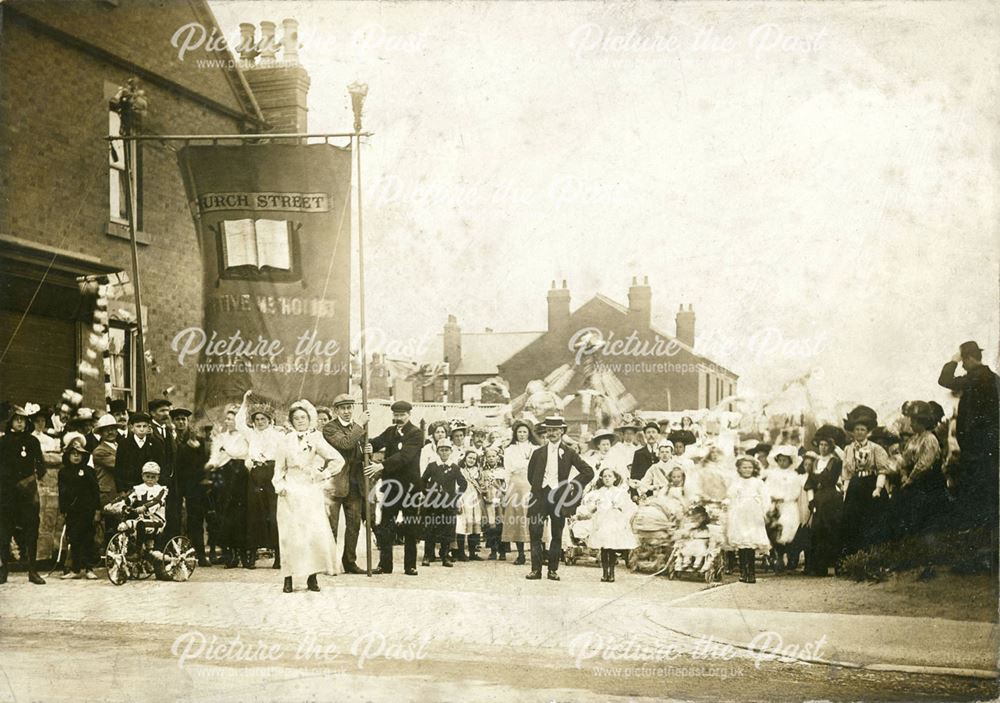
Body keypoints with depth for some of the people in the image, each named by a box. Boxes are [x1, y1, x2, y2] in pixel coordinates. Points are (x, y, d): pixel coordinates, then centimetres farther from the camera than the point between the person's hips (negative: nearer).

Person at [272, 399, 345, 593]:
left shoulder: (316, 439, 4)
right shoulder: (285, 441, 9)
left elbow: (338, 460, 2)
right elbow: (279, 468, 12)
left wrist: (323, 475, 0)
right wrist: (279, 485, -3)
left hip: (311, 491, -1)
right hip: (290, 492, 1)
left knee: (315, 532, -9)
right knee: (290, 533, -4)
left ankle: (312, 576, -1)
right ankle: (288, 578, -2)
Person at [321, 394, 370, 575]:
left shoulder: (360, 427, 12)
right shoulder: (329, 428, -7)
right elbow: (345, 443, -24)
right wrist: (359, 424, -17)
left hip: (355, 483, 6)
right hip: (335, 483, -6)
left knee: (354, 525, 8)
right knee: (331, 525, -2)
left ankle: (350, 562, 17)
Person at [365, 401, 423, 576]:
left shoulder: (416, 433, -8)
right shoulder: (390, 431, 11)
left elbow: (405, 455, -21)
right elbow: (379, 441, -3)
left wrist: (382, 465, -31)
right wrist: (371, 446, -28)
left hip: (409, 484, -4)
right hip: (391, 485, 4)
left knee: (410, 528, 3)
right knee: (385, 526, 2)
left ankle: (410, 565, 11)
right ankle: (384, 564, 7)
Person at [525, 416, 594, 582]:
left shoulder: (568, 453, 5)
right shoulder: (538, 453, 10)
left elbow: (588, 472, 3)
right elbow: (530, 475, 18)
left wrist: (572, 485, -3)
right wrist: (537, 488, 8)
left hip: (559, 496, -1)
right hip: (540, 496, 1)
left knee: (556, 535, 3)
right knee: (535, 533, -4)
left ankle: (553, 569, 9)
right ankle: (536, 569, 1)